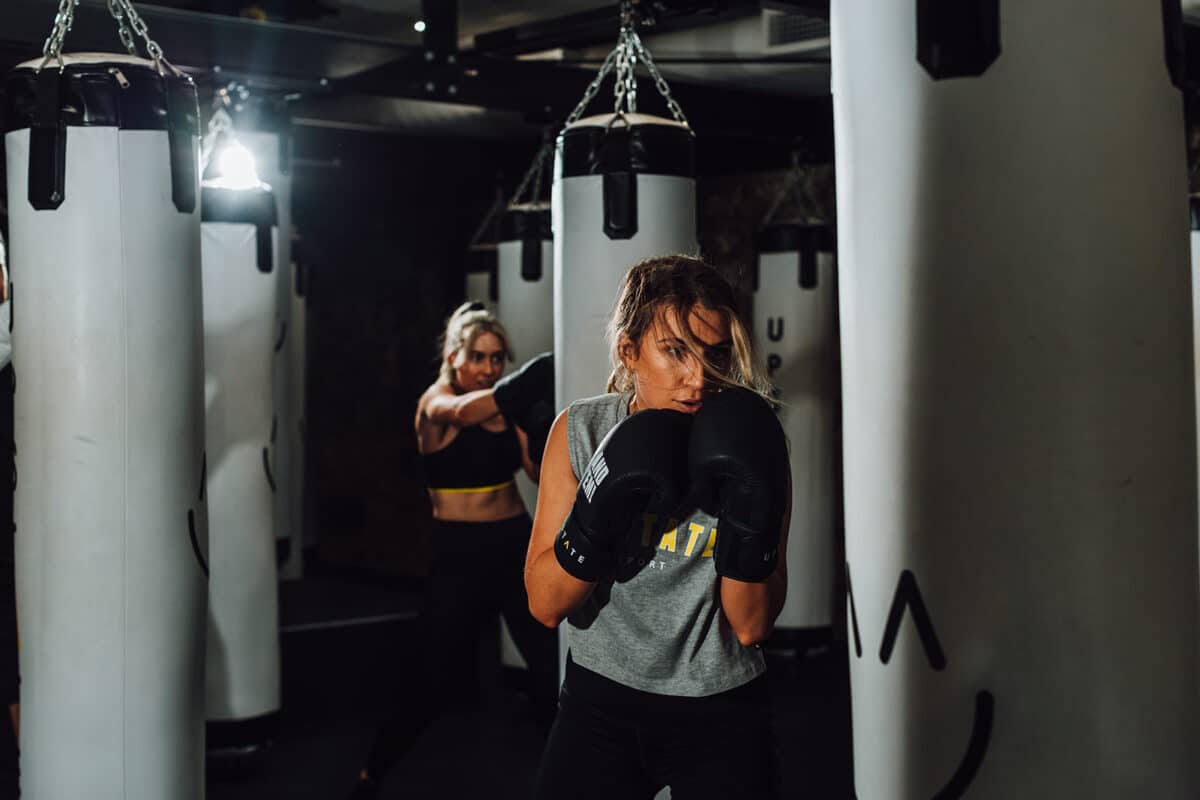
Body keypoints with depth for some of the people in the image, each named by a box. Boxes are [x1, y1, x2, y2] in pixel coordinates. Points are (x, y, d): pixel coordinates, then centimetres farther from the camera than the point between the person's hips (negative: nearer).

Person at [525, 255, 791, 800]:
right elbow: (545, 605, -11)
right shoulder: (580, 430, -8)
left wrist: (750, 518, -26)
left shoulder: (745, 443, -10)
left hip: (721, 711, 0)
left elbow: (752, 626, -12)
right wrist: (603, 509, -25)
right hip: (601, 698, 1)